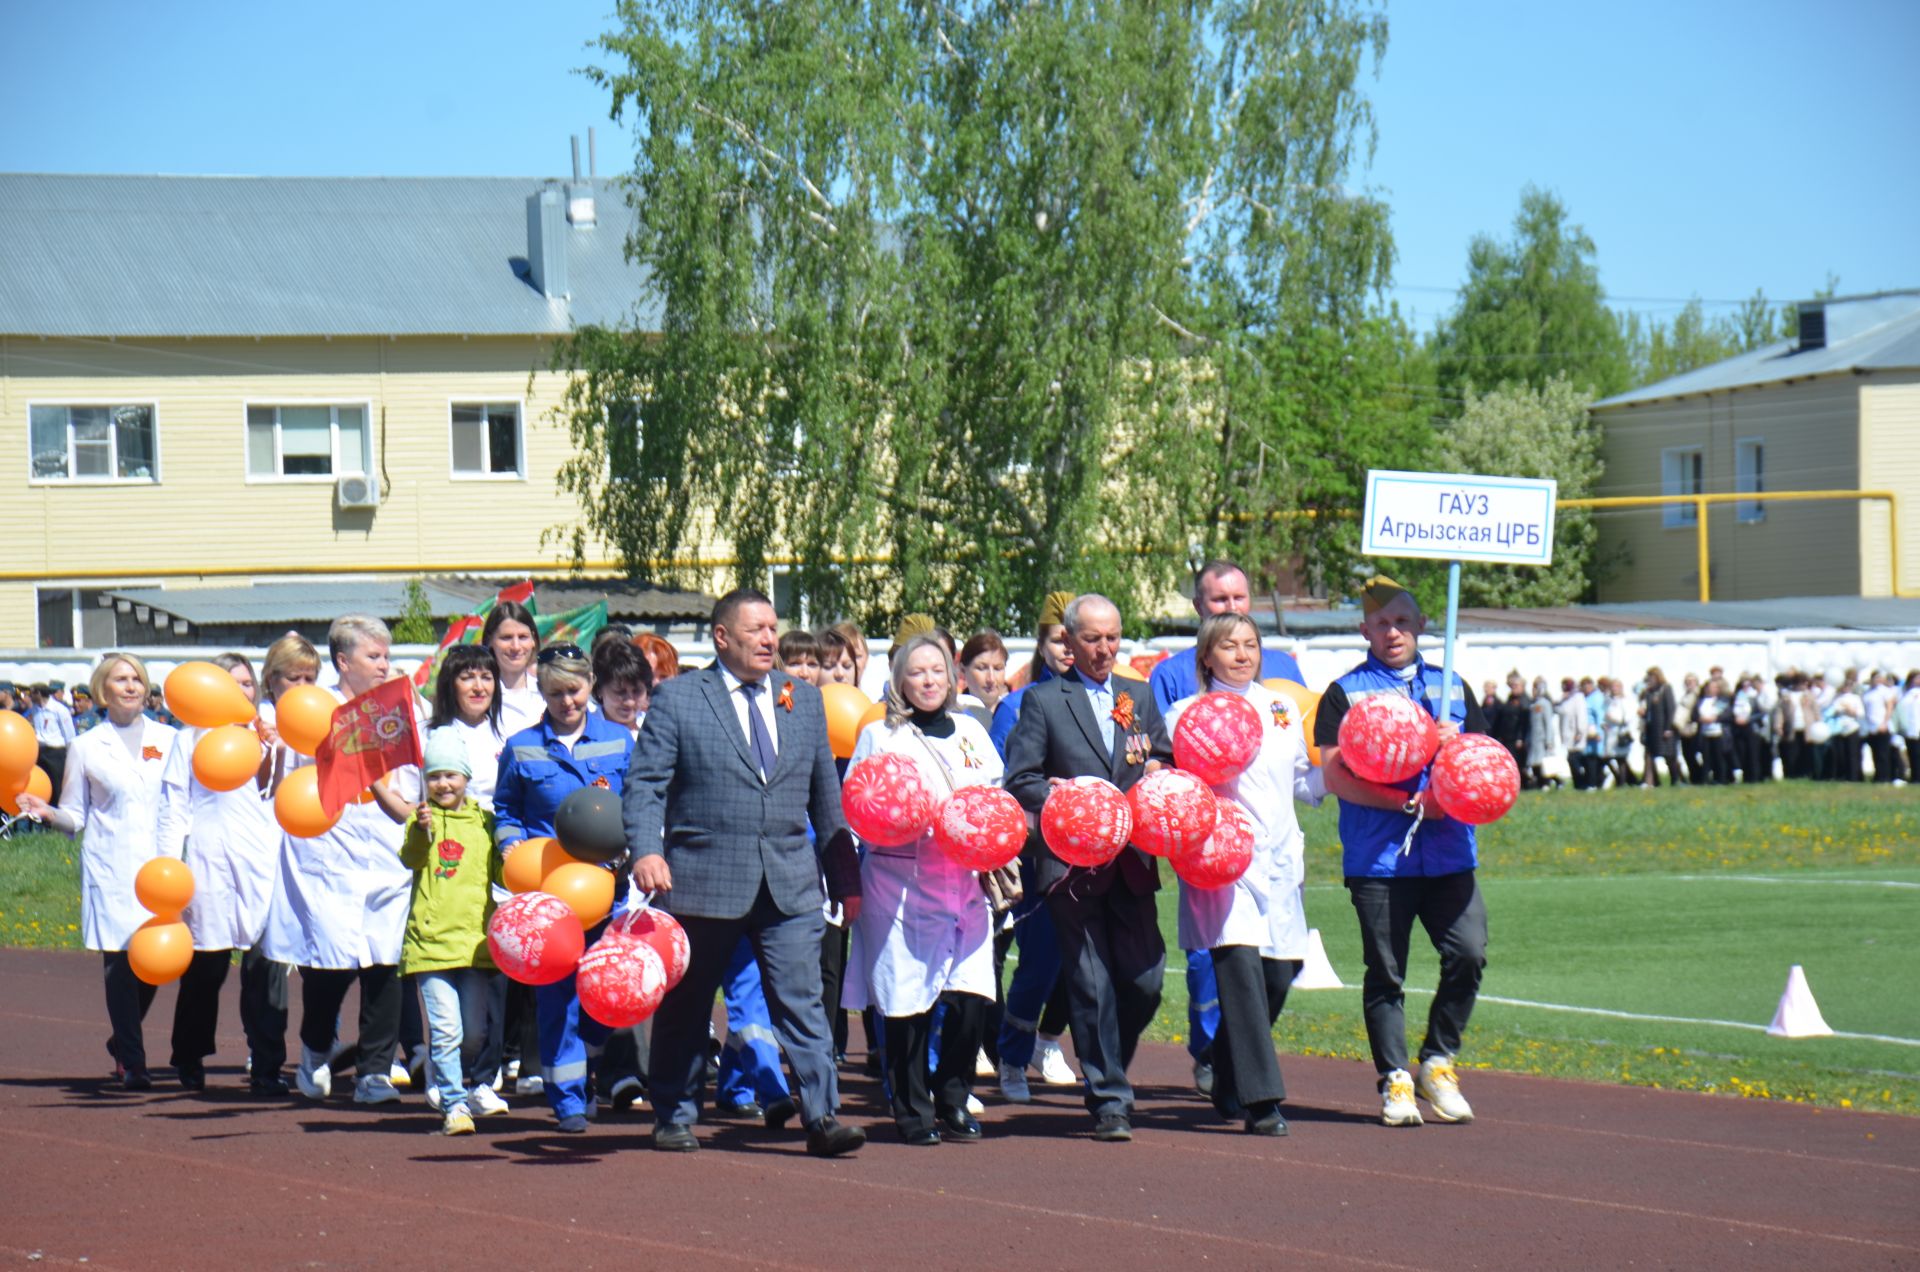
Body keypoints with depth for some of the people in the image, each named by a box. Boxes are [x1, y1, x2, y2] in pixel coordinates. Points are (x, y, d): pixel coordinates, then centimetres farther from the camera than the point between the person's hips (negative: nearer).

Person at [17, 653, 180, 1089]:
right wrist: (45, 811, -10)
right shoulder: (87, 747, 8)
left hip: (161, 864, 2)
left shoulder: (169, 739, 11)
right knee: (120, 961, -6)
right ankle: (132, 1062, 1)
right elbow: (74, 817, 9)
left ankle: (122, 1043, 23)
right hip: (111, 868, -2)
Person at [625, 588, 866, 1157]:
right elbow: (644, 784, -4)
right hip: (705, 880, -2)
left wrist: (846, 877, 15)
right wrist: (646, 850, -21)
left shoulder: (804, 699, 14)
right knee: (685, 1006, 8)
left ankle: (822, 1117, -6)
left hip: (791, 883, 2)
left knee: (803, 1003, -5)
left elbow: (826, 793, 17)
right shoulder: (677, 699, 1)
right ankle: (674, 1117, 21)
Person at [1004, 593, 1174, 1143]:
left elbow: (1168, 766, 18)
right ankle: (1109, 1101, 2)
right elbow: (1020, 780, -1)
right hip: (1073, 864, -4)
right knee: (1092, 986, -4)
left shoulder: (1139, 699, 17)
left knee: (1144, 981, -1)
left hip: (1131, 864, 4)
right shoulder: (1043, 701, 4)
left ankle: (1109, 1071, 24)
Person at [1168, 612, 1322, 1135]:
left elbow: (1305, 783, 21)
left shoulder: (1282, 708, 17)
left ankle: (1229, 1087, 24)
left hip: (1278, 858, 5)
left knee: (1278, 974, 4)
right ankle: (1260, 1100, -19)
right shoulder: (1188, 713, 4)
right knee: (1239, 965, -18)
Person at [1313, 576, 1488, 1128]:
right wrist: (1408, 803, -14)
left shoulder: (1452, 687, 17)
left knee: (1468, 953, -9)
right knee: (1385, 972, 0)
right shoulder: (1346, 692, 4)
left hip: (1449, 854, 3)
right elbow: (1334, 774, -6)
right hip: (1378, 857, -3)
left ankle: (1438, 1062, 8)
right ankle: (1394, 1080, 8)